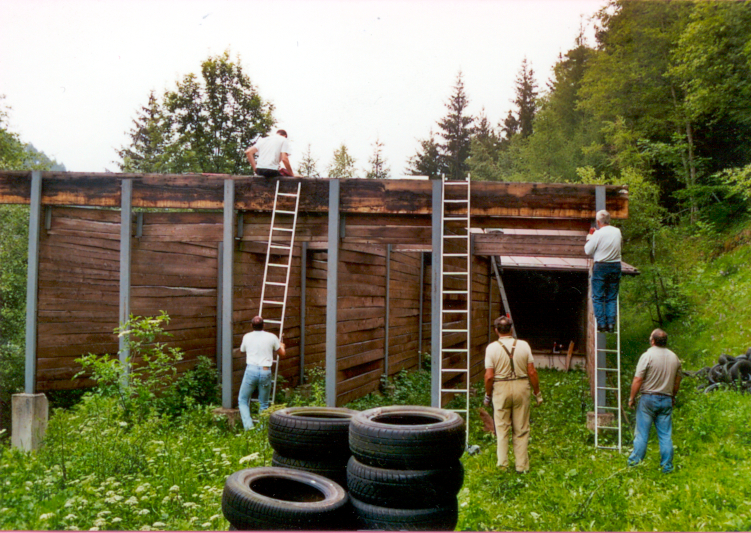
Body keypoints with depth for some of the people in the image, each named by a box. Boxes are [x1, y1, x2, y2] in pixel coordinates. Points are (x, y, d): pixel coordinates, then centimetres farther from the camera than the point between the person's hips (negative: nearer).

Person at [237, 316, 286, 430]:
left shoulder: (247, 337, 8)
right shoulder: (272, 337, 5)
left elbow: (242, 350, 29)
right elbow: (282, 353, 16)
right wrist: (281, 345, 38)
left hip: (251, 370, 0)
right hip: (266, 371, 0)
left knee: (242, 400, 12)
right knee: (264, 404, 13)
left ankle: (248, 425, -4)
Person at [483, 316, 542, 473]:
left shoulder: (492, 348, -7)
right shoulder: (523, 345, -2)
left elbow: (489, 376, -9)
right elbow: (532, 372, -2)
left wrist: (488, 395, 5)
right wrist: (537, 392, 8)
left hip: (501, 389, -1)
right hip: (521, 388, 1)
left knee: (502, 428, 10)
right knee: (521, 430, 9)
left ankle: (502, 463, 12)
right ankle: (522, 465, 14)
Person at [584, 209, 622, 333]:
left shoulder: (598, 234, -13)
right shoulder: (617, 231, 3)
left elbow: (588, 251, -6)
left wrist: (589, 239, 12)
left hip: (601, 267, -4)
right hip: (616, 266, 5)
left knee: (598, 297, 5)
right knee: (612, 297, 10)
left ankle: (601, 323, 0)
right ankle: (611, 323, 5)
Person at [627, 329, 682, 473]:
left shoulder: (647, 355, -12)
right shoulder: (674, 357, 6)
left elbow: (638, 380, -14)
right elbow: (677, 381, 14)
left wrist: (631, 398, -5)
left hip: (649, 398, -4)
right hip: (666, 400, 5)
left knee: (642, 433, 1)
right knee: (665, 435, 8)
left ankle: (635, 461, 5)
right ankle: (667, 466, 11)